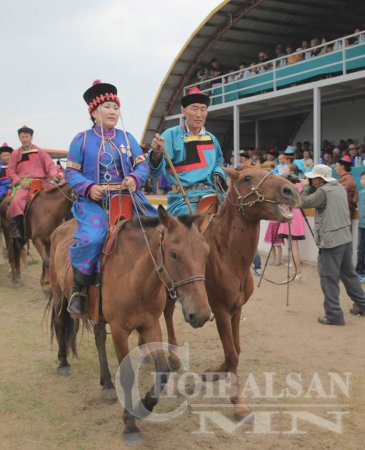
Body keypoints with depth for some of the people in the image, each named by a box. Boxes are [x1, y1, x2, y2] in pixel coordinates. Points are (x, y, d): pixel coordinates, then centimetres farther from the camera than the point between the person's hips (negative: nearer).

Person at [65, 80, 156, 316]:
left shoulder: (127, 138, 14)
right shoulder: (82, 139, 5)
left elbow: (142, 165, 9)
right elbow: (72, 172, 2)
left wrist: (135, 179, -14)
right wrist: (89, 188, -17)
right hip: (94, 201, -3)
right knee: (92, 237, -30)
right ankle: (79, 287, -8)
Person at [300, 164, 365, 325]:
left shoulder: (323, 191, -16)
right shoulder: (340, 188, 12)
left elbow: (303, 203, -12)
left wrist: (305, 187, 1)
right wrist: (310, 187, 11)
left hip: (331, 241, -9)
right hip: (346, 238, 9)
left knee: (329, 278, -3)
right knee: (349, 273, 21)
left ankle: (334, 315, -1)